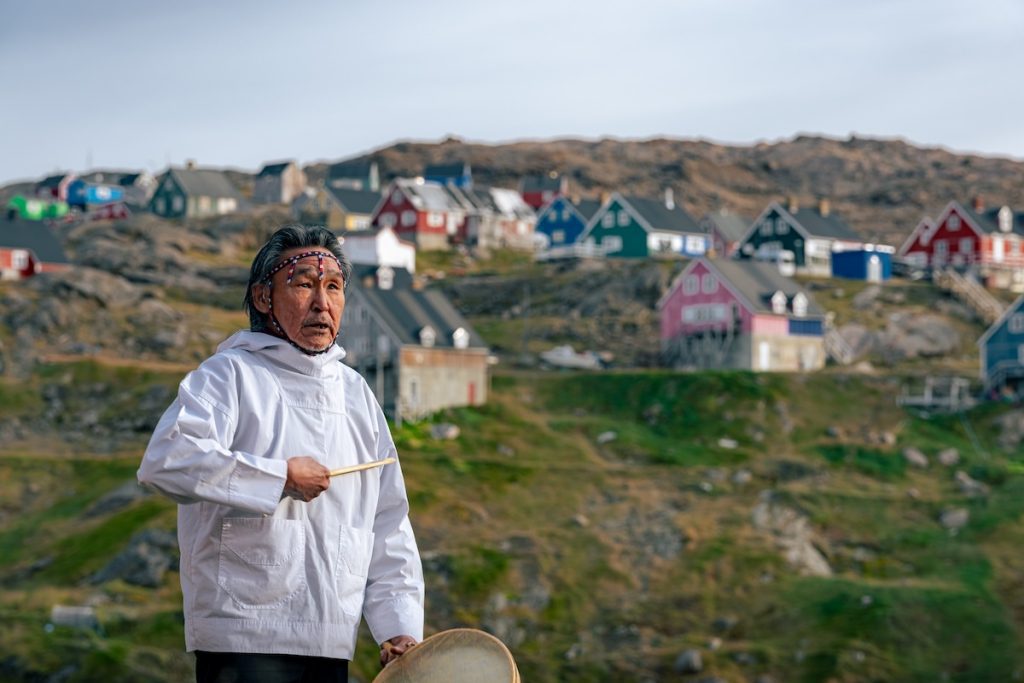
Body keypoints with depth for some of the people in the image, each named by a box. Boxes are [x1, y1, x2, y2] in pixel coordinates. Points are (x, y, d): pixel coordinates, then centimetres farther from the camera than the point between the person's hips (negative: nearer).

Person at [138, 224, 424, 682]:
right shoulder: (231, 374, -3)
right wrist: (281, 477, -17)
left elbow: (388, 524, 17)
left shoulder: (356, 393, 17)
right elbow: (166, 460, -21)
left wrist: (400, 625, 6)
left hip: (331, 644, 6)